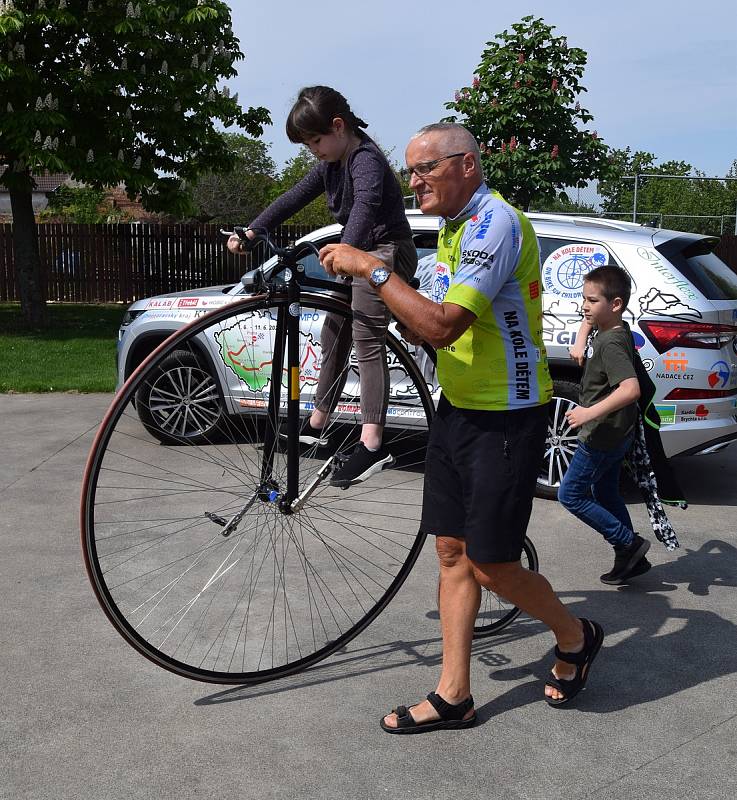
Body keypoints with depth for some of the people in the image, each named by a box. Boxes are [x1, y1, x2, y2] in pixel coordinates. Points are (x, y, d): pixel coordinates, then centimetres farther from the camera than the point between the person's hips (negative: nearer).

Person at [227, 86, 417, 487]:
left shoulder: (367, 159, -21)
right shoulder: (331, 164, 9)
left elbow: (365, 205, -40)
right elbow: (294, 198, 9)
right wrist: (251, 231, -2)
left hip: (386, 252, -10)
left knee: (366, 338, -21)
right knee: (333, 332, 12)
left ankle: (372, 443, -28)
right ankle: (316, 424, 24)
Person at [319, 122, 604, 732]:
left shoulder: (495, 223, -19)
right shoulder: (454, 228, 13)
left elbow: (445, 324, -29)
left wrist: (372, 269, -22)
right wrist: (408, 320, 1)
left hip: (507, 419, -9)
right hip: (458, 408, 9)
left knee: (489, 565, -2)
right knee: (452, 552, 9)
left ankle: (576, 637, 26)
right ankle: (453, 696, 18)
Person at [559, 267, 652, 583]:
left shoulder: (611, 344, -25)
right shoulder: (611, 330, 5)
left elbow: (631, 389, -37)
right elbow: (589, 319, 29)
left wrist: (590, 412, -38)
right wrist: (581, 344, 12)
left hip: (602, 436, -10)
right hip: (613, 434, 10)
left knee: (570, 494, 0)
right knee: (606, 494, 19)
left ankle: (629, 543, 4)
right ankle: (630, 560, 26)